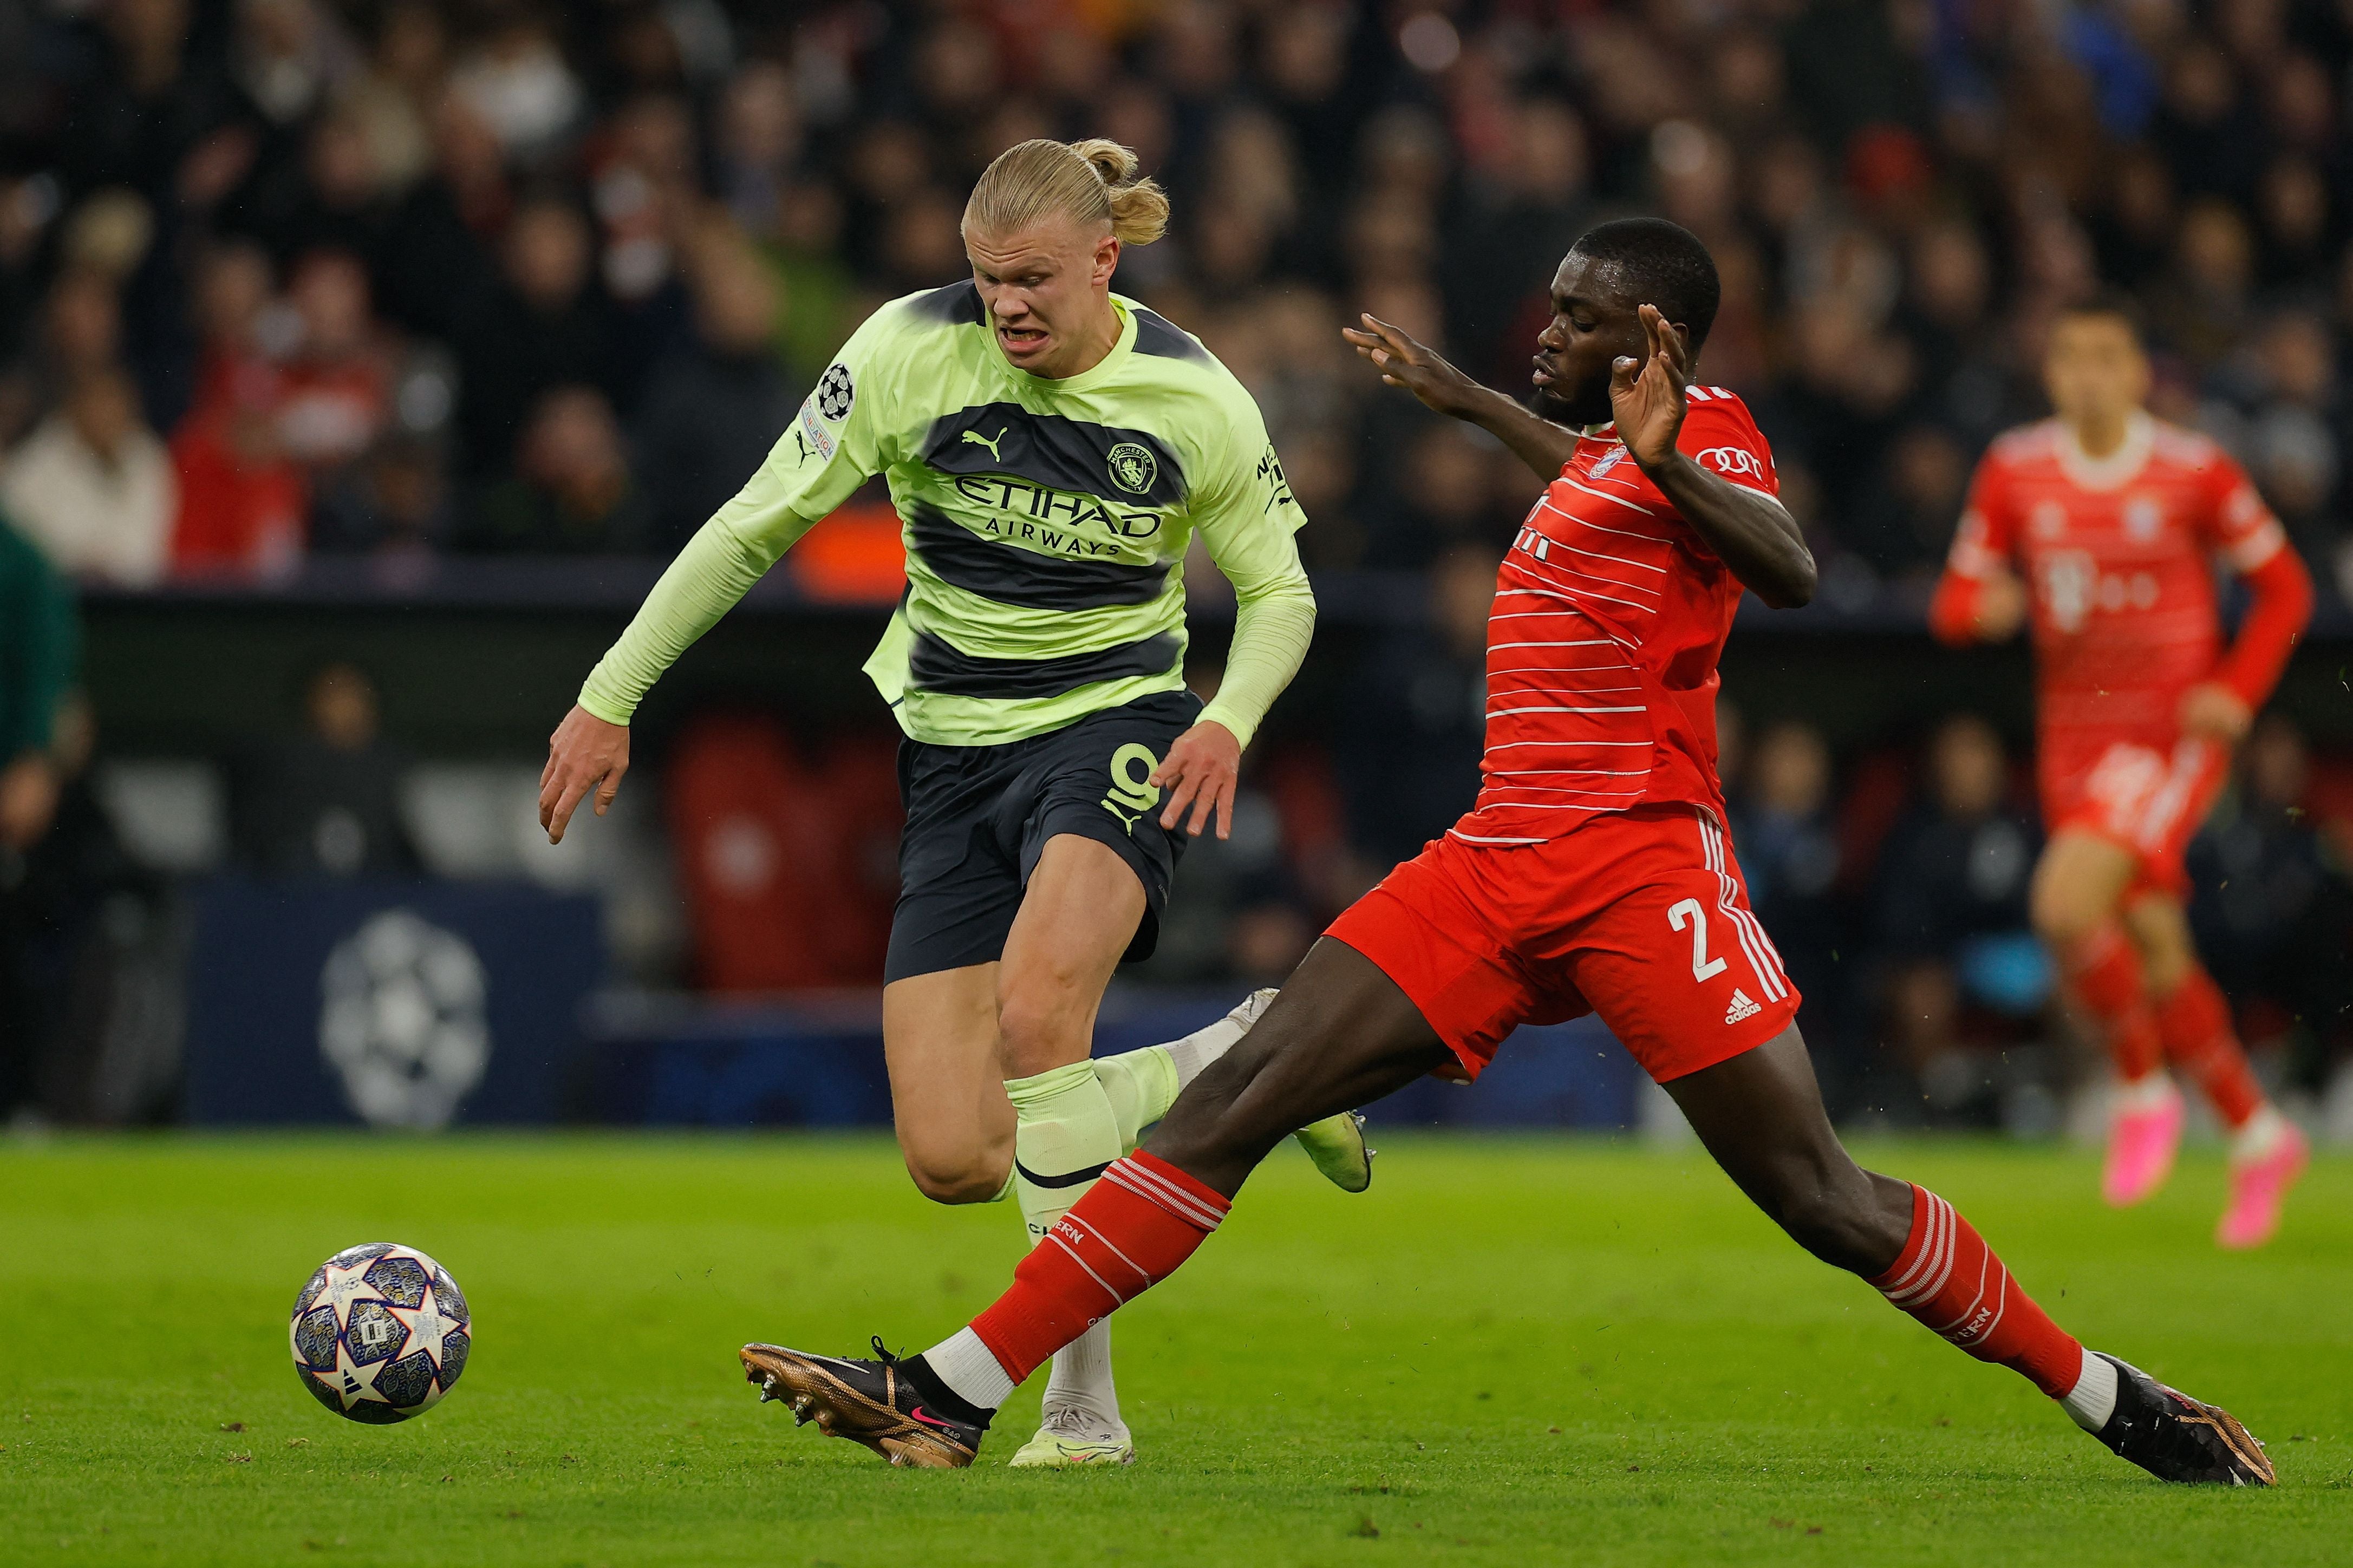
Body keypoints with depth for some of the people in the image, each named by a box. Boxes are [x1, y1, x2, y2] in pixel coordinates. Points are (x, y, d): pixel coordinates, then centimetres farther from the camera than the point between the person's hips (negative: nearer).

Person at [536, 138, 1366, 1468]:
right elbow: (754, 530, -1)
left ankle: (1082, 1405, -25)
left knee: (1035, 1008, -34)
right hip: (955, 753, 3)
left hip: (1117, 734, -3)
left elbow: (1280, 590, 7)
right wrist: (611, 700, -3)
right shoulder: (910, 351, -9)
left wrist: (1229, 720, -13)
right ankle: (1244, 1062, 18)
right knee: (954, 1160, -9)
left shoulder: (1195, 399, -8)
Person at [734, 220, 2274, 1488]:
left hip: (1640, 864, -8)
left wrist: (1666, 460, -41)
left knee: (1825, 1202, -9)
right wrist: (1461, 395, 57)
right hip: (1497, 866, 8)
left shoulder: (1713, 432, -5)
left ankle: (2123, 1404, 7)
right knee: (1227, 1109, -3)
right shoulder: (1606, 450, 19)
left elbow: (1791, 569, -27)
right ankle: (953, 1395, -7)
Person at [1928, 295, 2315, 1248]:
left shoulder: (2194, 472, -7)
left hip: (2173, 731, -4)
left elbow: (2283, 589, 3)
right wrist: (1983, 607, -18)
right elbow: (1957, 602, 6)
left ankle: (2144, 1092, -3)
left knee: (2065, 905, -25)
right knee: (2157, 960, 8)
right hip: (2074, 733, 5)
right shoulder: (2014, 473, 1)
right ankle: (2259, 1138, 27)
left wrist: (2239, 692, -10)